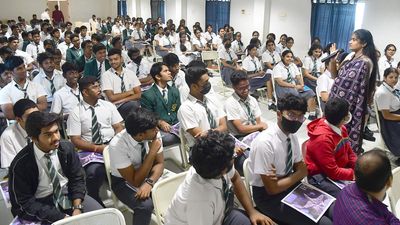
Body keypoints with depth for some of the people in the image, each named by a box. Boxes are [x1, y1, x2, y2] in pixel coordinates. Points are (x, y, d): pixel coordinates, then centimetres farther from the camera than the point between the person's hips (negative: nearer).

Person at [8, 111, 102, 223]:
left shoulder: (67, 148, -10)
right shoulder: (20, 164, -19)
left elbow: (77, 179, -1)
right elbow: (26, 203, -15)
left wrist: (77, 208, -16)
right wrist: (61, 218, -22)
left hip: (67, 193, 4)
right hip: (40, 202, -3)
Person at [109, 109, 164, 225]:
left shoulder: (154, 134, -18)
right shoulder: (117, 146, -30)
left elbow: (159, 163, -6)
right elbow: (135, 181, -25)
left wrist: (149, 183, -26)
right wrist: (152, 152, -32)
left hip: (148, 173, 4)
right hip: (124, 181, -4)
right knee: (145, 205, -32)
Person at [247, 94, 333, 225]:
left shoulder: (293, 136, -2)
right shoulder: (265, 143, -26)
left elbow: (302, 169, 4)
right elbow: (272, 188, -22)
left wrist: (282, 178, -17)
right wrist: (298, 174, -10)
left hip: (290, 185, 7)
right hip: (268, 195, -7)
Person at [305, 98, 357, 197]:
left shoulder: (340, 128, -1)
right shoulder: (323, 138, -28)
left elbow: (349, 152, 10)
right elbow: (333, 172, -25)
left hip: (340, 168, 9)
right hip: (320, 176, -9)